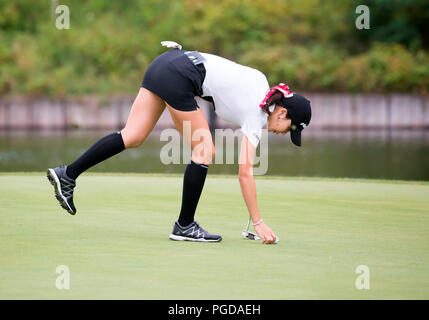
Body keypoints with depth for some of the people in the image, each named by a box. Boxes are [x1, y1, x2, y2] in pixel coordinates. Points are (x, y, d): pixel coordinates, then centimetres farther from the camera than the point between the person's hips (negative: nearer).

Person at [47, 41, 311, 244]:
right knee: (204, 152, 0)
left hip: (166, 63, 8)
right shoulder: (257, 117, -6)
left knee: (132, 137, 5)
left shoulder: (260, 81, 14)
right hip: (178, 77, -8)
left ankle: (68, 174, 2)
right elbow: (245, 173, -7)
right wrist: (258, 222, -5)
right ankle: (185, 226, 6)